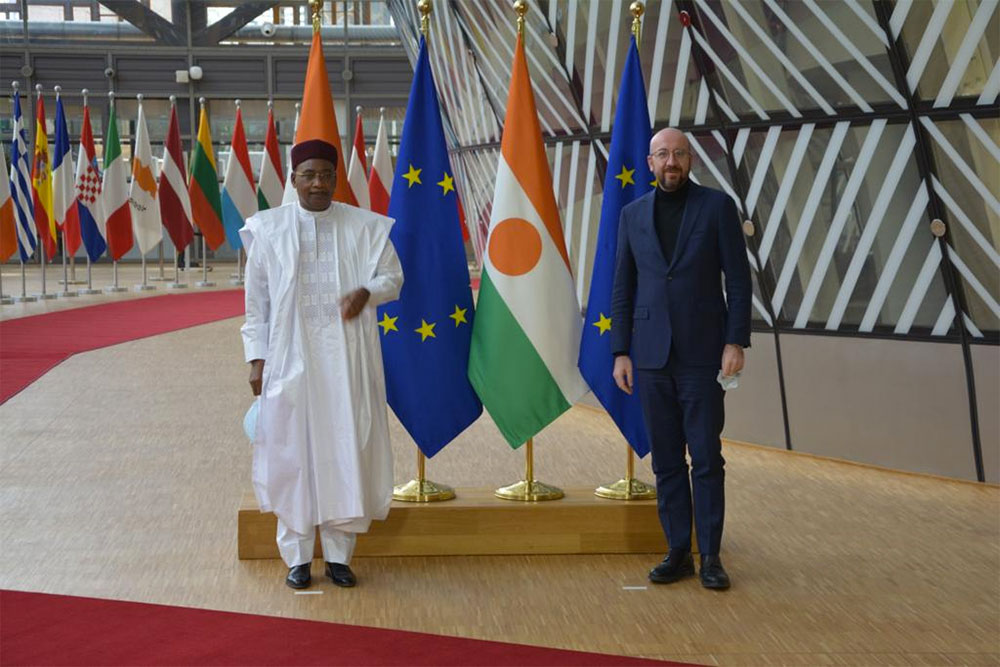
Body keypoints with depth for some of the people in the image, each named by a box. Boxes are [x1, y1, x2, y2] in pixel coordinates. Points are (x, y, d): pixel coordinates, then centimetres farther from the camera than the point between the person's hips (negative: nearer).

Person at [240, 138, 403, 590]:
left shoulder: (365, 227, 2)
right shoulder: (268, 230, 3)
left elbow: (393, 277, 8)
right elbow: (256, 302, 6)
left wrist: (366, 292, -13)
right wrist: (256, 359, 2)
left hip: (347, 361, 0)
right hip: (290, 359, 0)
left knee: (345, 452, 2)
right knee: (293, 453, 3)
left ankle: (339, 553, 15)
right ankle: (298, 556, 15)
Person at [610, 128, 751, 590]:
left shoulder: (717, 206, 0)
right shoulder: (633, 214, 9)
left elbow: (738, 278, -3)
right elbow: (623, 288, 10)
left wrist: (736, 342, -10)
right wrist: (620, 352, 4)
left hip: (702, 353, -3)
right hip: (652, 355, 3)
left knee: (706, 459, -1)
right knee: (666, 460, 7)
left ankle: (710, 556, 7)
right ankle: (678, 552, 14)